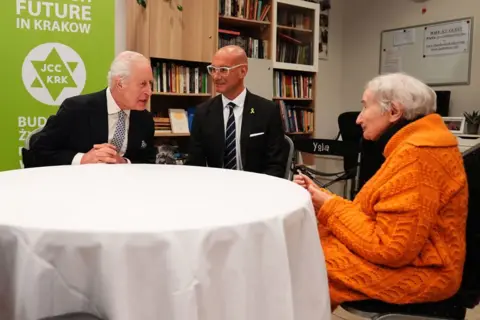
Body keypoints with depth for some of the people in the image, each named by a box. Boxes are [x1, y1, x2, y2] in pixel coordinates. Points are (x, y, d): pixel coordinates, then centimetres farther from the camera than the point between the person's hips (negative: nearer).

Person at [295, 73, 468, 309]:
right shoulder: (410, 146, 9)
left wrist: (329, 207, -15)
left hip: (415, 272, -9)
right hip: (408, 257, 9)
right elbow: (371, 214, 8)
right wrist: (322, 196, 2)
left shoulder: (415, 156, -23)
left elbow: (390, 248, -24)